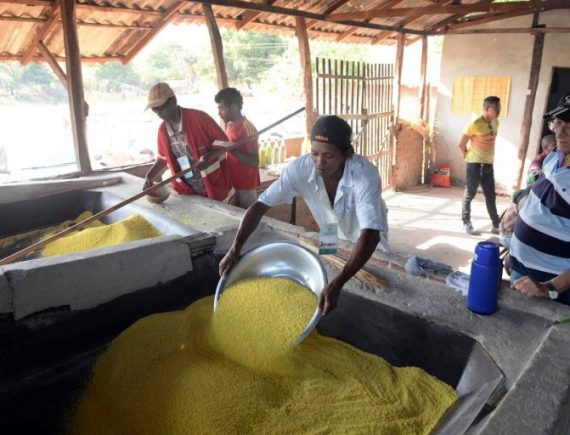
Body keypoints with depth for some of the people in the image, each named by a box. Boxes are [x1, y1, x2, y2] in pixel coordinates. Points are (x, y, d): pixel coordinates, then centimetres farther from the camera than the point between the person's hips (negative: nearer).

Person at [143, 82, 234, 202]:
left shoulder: (199, 117, -17)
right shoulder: (162, 130, 1)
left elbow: (223, 141, -11)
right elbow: (163, 158, 13)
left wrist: (208, 158, -27)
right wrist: (149, 177, -2)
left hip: (214, 186, -4)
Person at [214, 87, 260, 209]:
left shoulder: (247, 128, -18)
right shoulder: (230, 125, 8)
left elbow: (254, 161, -22)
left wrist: (231, 150, -28)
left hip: (246, 186, -8)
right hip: (233, 183, 8)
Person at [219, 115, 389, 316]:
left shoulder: (365, 175, -40)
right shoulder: (300, 168, -30)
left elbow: (369, 234, -49)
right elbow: (260, 205, -29)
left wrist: (337, 284, -60)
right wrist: (235, 250, -40)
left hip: (367, 244, -2)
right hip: (332, 240, 3)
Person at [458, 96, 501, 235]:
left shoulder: (495, 123, 7)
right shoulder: (475, 124, -15)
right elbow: (461, 144, -10)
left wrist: (488, 157, 13)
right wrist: (468, 156, 3)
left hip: (488, 164, 6)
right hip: (474, 164, -6)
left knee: (491, 196, 10)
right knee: (469, 194, 4)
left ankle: (496, 225, 16)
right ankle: (466, 222, 17)